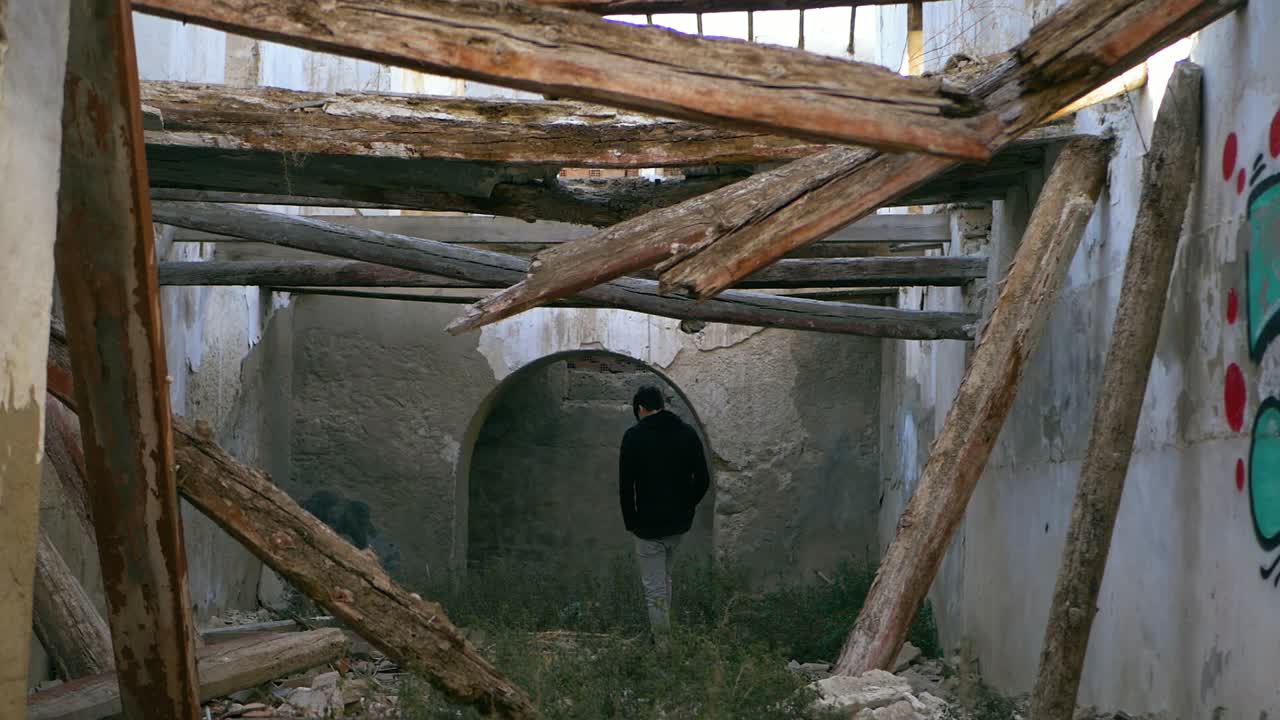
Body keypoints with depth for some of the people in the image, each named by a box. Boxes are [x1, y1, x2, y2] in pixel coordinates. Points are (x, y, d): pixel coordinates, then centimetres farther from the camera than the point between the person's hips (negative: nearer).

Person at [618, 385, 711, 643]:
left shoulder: (634, 436, -11)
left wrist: (631, 522, 0)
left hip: (649, 525, -5)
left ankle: (663, 645, 4)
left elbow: (625, 486, -11)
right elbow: (703, 479, 1)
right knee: (664, 577, 25)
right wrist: (687, 507, 14)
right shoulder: (687, 433, 0)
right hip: (680, 523, 5)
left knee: (655, 588, 2)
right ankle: (663, 630, 31)